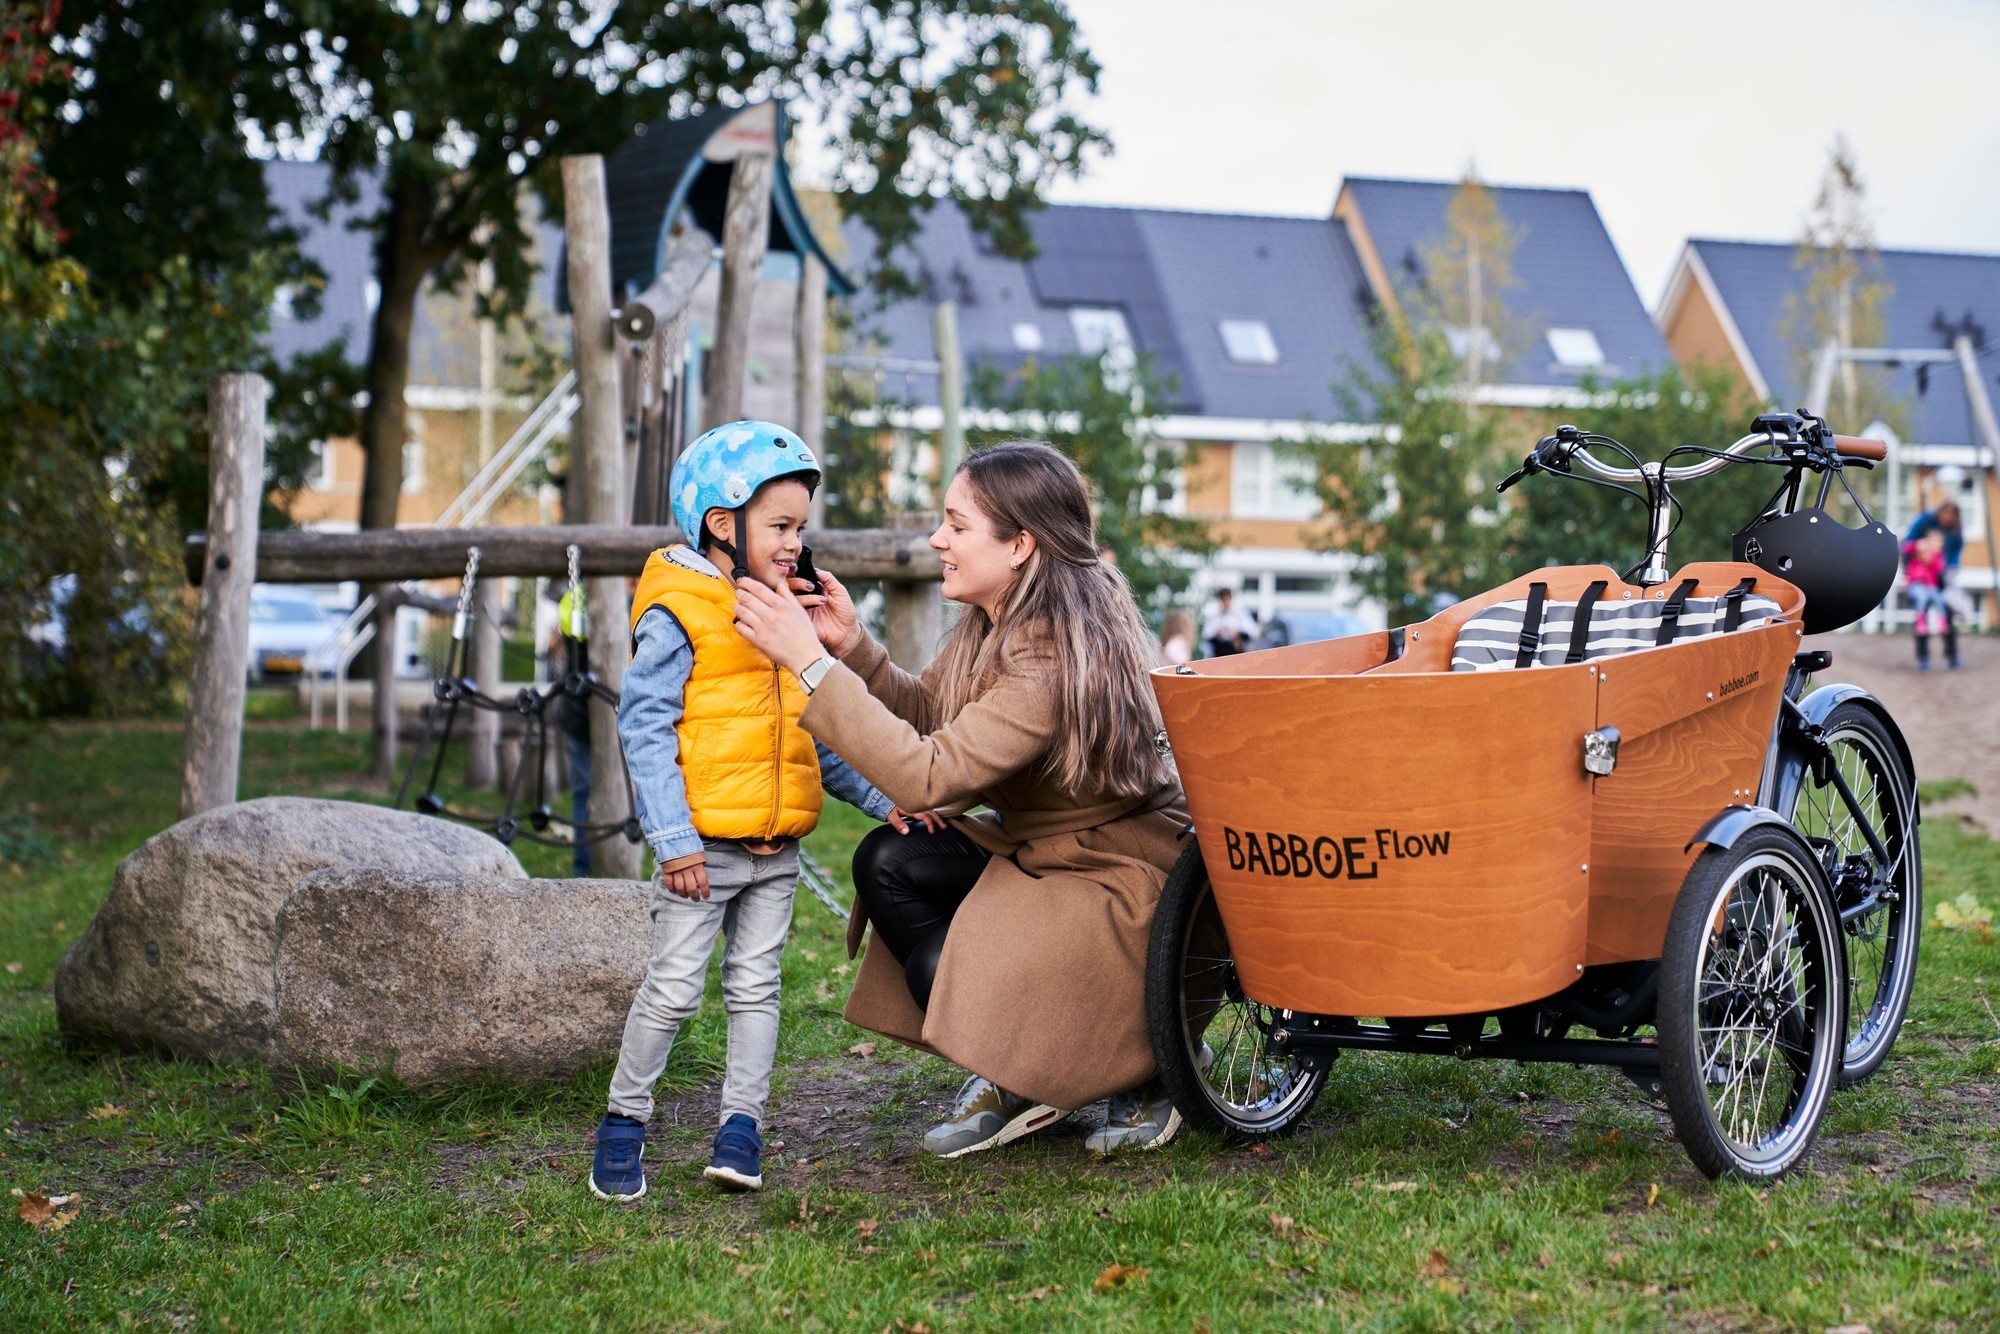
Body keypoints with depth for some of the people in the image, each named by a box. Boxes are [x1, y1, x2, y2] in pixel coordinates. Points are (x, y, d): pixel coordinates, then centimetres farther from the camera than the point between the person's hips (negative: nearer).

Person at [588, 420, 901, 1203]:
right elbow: (644, 725, -13)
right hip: (704, 845, -6)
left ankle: (742, 1125, 16)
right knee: (673, 988, -1)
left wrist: (882, 797, 10)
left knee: (755, 985, 9)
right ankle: (624, 1122, 13)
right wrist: (673, 839, -19)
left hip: (777, 847, 6)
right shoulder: (676, 616, -10)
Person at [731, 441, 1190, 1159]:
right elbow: (929, 718, 8)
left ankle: (1147, 1068, 2)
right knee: (885, 863, -5)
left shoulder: (1060, 657, -30)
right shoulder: (995, 623, -1)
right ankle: (1011, 1079, 6)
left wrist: (809, 661, -34)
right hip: (1038, 847, 10)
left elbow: (928, 775, -35)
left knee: (944, 977, -23)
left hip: (1121, 878, -9)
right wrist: (852, 646, -9)